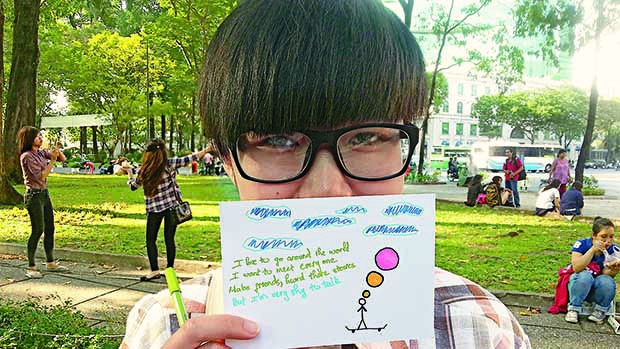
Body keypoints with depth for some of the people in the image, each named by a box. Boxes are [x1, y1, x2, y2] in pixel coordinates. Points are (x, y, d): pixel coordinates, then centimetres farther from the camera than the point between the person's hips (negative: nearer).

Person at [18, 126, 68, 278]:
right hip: (34, 195, -8)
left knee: (50, 229, 11)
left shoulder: (41, 152, 10)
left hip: (44, 193, 8)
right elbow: (41, 176, -17)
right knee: (37, 231, -7)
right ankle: (31, 267, 2)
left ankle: (50, 263, 22)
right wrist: (53, 160, -18)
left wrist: (58, 152, -8)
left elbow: (63, 159, 11)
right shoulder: (27, 156, -13)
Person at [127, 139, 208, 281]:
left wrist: (129, 174, 30)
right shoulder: (170, 164, -6)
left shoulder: (143, 171, -4)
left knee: (151, 240, 10)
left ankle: (155, 270, 6)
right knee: (169, 239, 9)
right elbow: (189, 159, -4)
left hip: (154, 209, -1)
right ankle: (170, 269, 16)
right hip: (172, 207, 1)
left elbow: (133, 186, 10)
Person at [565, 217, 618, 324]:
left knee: (607, 281, -30)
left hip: (597, 290, 2)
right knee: (585, 276, -34)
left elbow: (606, 275, -14)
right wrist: (593, 249, -32)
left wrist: (613, 270, -37)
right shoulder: (581, 244, -15)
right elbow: (576, 268, -27)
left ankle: (600, 311, -3)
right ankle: (573, 309, -17)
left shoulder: (613, 250, -7)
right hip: (578, 284, -2)